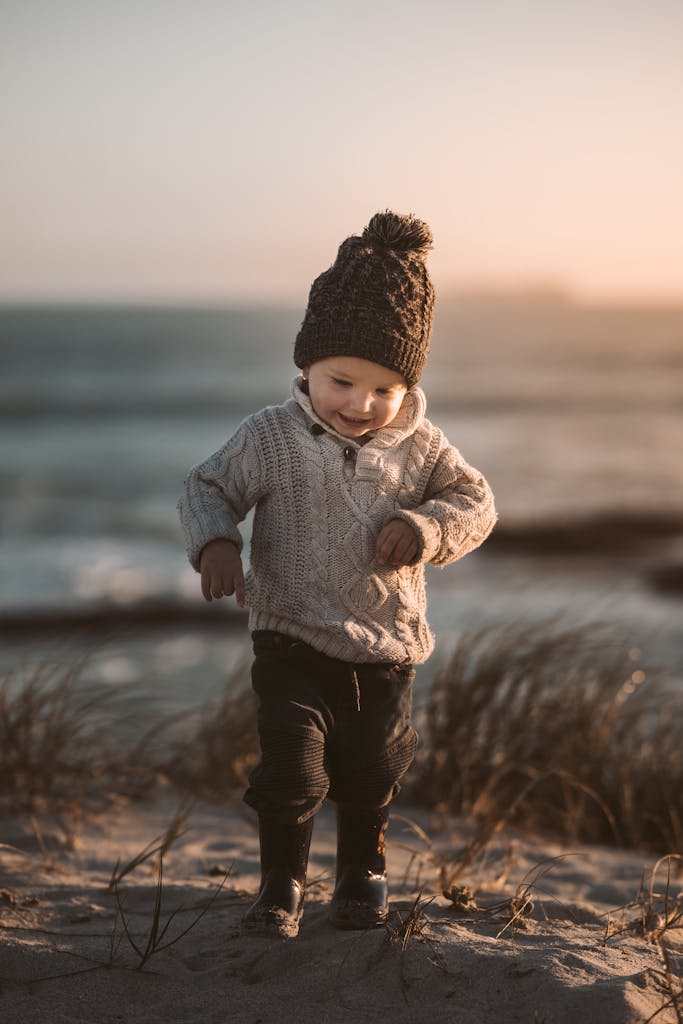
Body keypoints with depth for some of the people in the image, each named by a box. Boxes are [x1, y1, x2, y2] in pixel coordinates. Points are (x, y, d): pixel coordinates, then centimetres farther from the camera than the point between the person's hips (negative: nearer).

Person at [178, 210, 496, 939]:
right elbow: (209, 488, -1)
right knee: (290, 767, -9)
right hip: (292, 642, -2)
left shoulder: (418, 446, -3)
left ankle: (361, 875, 37)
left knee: (370, 772, 13)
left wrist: (428, 525, -21)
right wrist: (215, 544, -21)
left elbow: (473, 500, 0)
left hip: (386, 649, 2)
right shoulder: (272, 437, -8)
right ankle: (281, 885, 12)